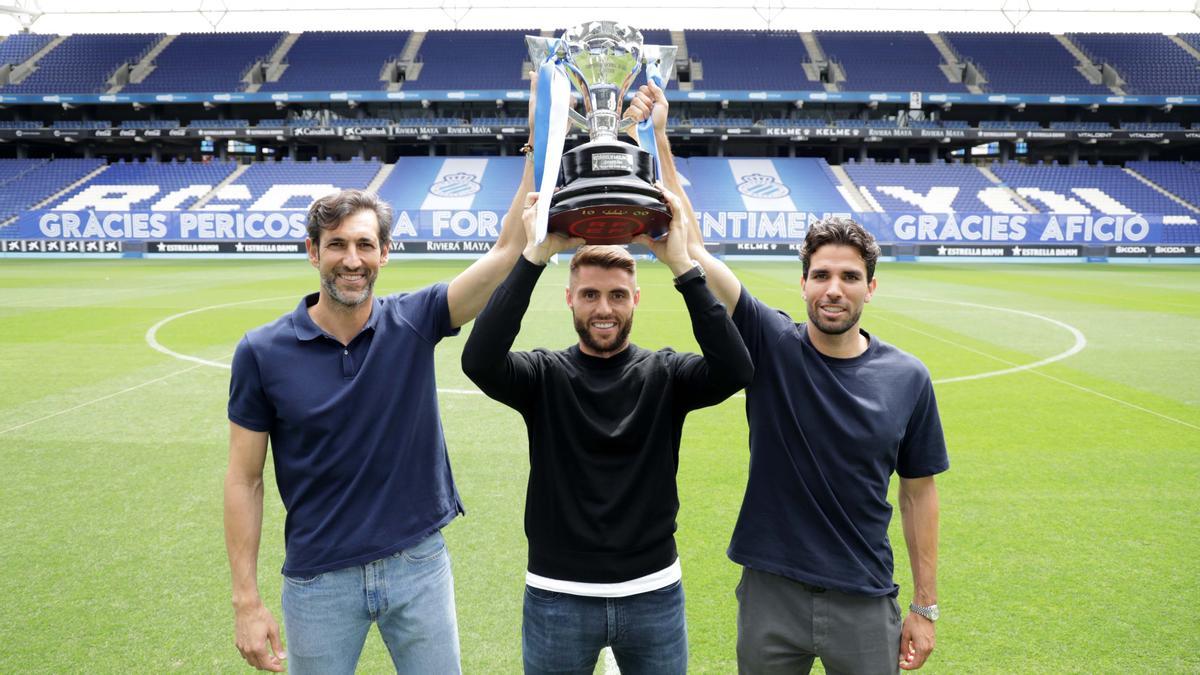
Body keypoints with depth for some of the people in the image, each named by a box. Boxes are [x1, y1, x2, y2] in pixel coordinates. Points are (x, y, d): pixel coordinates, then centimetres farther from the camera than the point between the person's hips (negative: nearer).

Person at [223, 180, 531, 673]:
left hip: (420, 564, 1)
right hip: (319, 579, -1)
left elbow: (508, 248, -15)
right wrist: (246, 601, -6)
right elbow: (244, 479, -4)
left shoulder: (414, 322, -6)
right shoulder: (263, 352, -8)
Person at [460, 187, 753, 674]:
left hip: (654, 595, 1)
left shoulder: (663, 374, -3)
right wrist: (534, 256, -28)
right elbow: (479, 361, -25)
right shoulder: (544, 375, -5)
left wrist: (683, 267, -27)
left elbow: (733, 370, -22)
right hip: (557, 597, 0)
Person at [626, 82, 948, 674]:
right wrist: (658, 139, -20)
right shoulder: (771, 346, -9)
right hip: (771, 593, 0)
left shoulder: (907, 378, -5)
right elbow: (690, 246, -15)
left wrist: (925, 606, 4)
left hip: (865, 602, 1)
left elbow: (918, 493, 3)